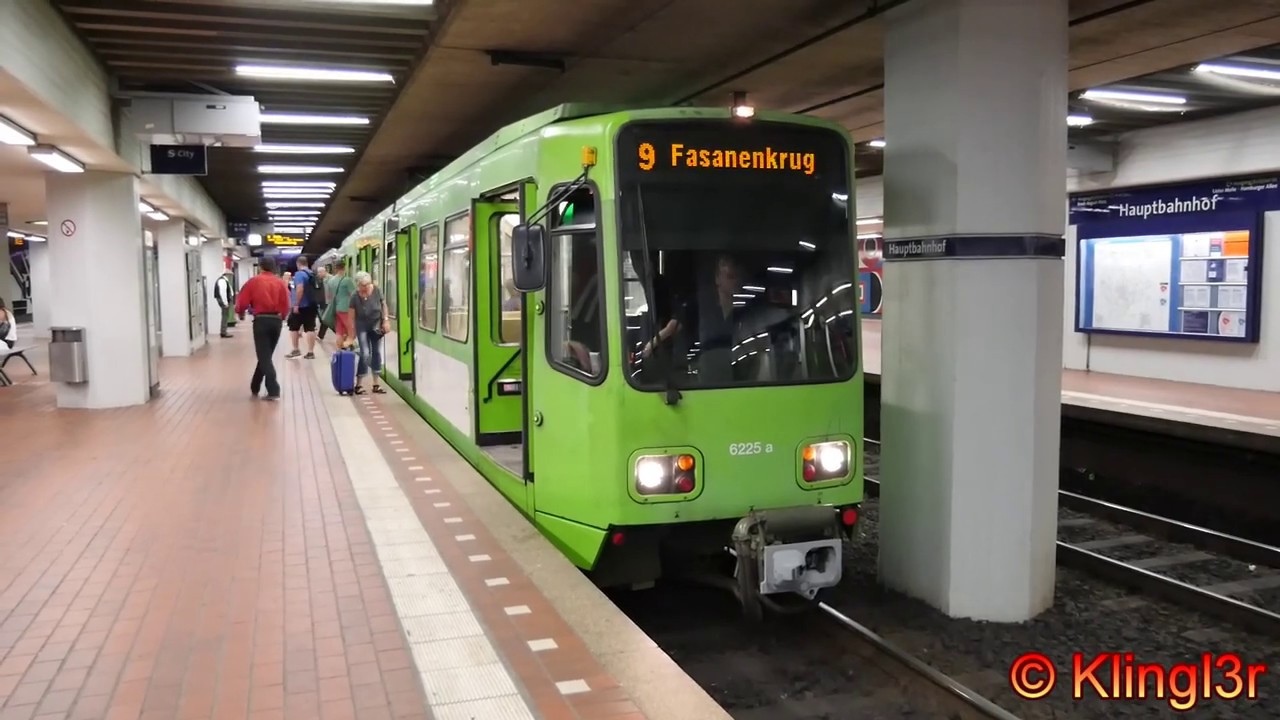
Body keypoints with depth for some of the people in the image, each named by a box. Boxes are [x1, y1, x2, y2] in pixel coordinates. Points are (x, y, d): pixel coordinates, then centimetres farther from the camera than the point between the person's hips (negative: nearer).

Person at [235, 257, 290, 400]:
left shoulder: (254, 281, -2)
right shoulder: (280, 282, 4)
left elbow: (242, 300, 0)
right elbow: (286, 305, 2)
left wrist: (240, 313, 20)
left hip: (261, 320, -3)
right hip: (276, 321, 4)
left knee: (264, 356, -1)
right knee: (266, 355, 17)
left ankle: (273, 391, -12)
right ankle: (255, 387, 30)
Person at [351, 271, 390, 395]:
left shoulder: (377, 291, -16)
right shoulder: (355, 297, -21)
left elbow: (384, 304, 0)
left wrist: (386, 320, -6)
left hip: (376, 324, 3)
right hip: (362, 326, -3)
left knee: (377, 353, 5)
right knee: (365, 353, -11)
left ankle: (376, 384, 12)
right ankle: (359, 384, -2)